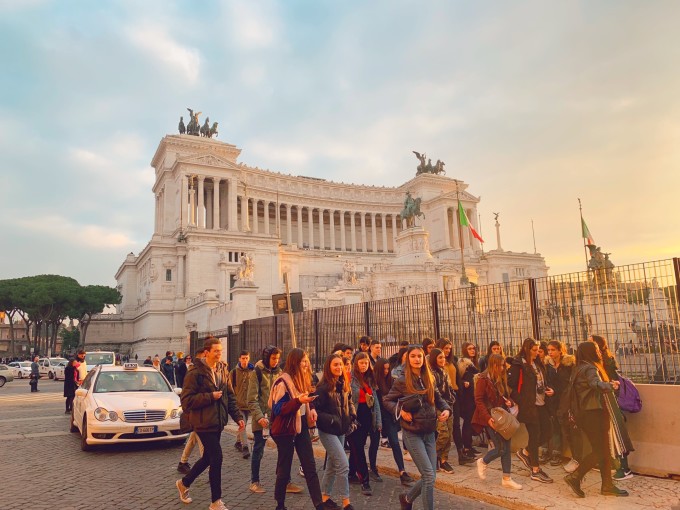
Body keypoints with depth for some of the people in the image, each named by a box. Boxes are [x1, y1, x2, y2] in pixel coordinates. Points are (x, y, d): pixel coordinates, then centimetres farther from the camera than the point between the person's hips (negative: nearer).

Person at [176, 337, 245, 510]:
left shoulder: (223, 371, 7)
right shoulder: (195, 373, -14)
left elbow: (230, 396, 12)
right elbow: (186, 400, -16)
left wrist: (238, 417, 6)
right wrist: (210, 397, -19)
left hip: (217, 422, 7)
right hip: (204, 423, -7)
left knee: (208, 457, 18)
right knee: (216, 457, -6)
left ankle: (184, 482, 42)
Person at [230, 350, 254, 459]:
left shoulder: (253, 371, 1)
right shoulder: (234, 372, -3)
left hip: (248, 403, 3)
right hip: (238, 403, -3)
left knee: (243, 424, 16)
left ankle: (238, 442, 35)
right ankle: (245, 447, -9)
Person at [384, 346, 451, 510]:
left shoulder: (429, 379, 4)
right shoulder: (402, 381, -9)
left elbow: (438, 399, 15)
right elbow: (387, 400, -2)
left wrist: (446, 409, -5)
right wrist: (400, 411, -18)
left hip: (429, 432, 5)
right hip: (412, 433, -5)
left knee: (429, 476, 10)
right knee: (429, 476, -9)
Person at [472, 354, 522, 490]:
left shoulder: (501, 379, 11)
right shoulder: (483, 379, -13)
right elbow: (479, 401, -15)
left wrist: (509, 402, -1)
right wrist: (488, 418, -23)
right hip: (491, 419, -7)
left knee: (507, 448, 6)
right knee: (501, 448, -8)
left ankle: (506, 479, 15)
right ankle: (483, 462, 19)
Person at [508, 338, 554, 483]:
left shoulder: (537, 363, 13)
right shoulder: (518, 364, -12)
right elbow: (511, 385, -16)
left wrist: (548, 390, 4)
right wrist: (520, 402, -17)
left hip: (541, 404, 8)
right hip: (529, 405, -8)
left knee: (546, 433, 8)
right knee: (535, 435, -1)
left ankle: (525, 452, 30)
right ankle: (535, 471, 12)